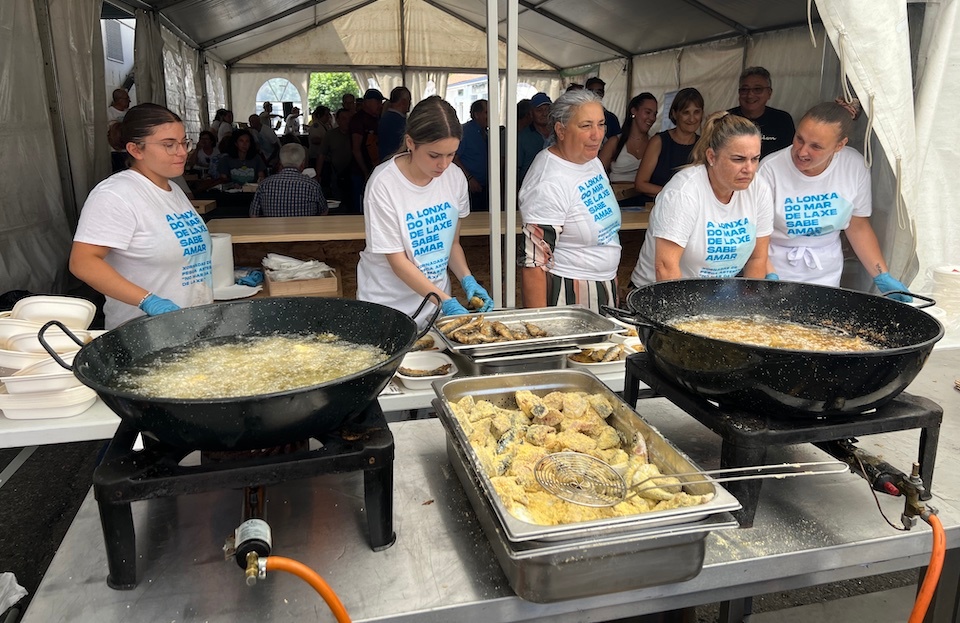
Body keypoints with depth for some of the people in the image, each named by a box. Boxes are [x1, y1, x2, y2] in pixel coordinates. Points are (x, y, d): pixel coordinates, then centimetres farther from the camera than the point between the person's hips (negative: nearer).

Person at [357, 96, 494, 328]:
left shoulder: (455, 177, -6)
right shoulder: (384, 184, -20)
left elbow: (453, 243, 6)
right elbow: (398, 262, -18)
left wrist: (467, 280, -11)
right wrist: (447, 302, -24)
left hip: (438, 300, 4)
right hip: (389, 308, -4)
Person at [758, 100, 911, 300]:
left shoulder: (854, 166, -8)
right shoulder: (771, 169, -20)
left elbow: (858, 227, 4)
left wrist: (883, 277, -1)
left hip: (826, 274, 3)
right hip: (777, 269, -3)